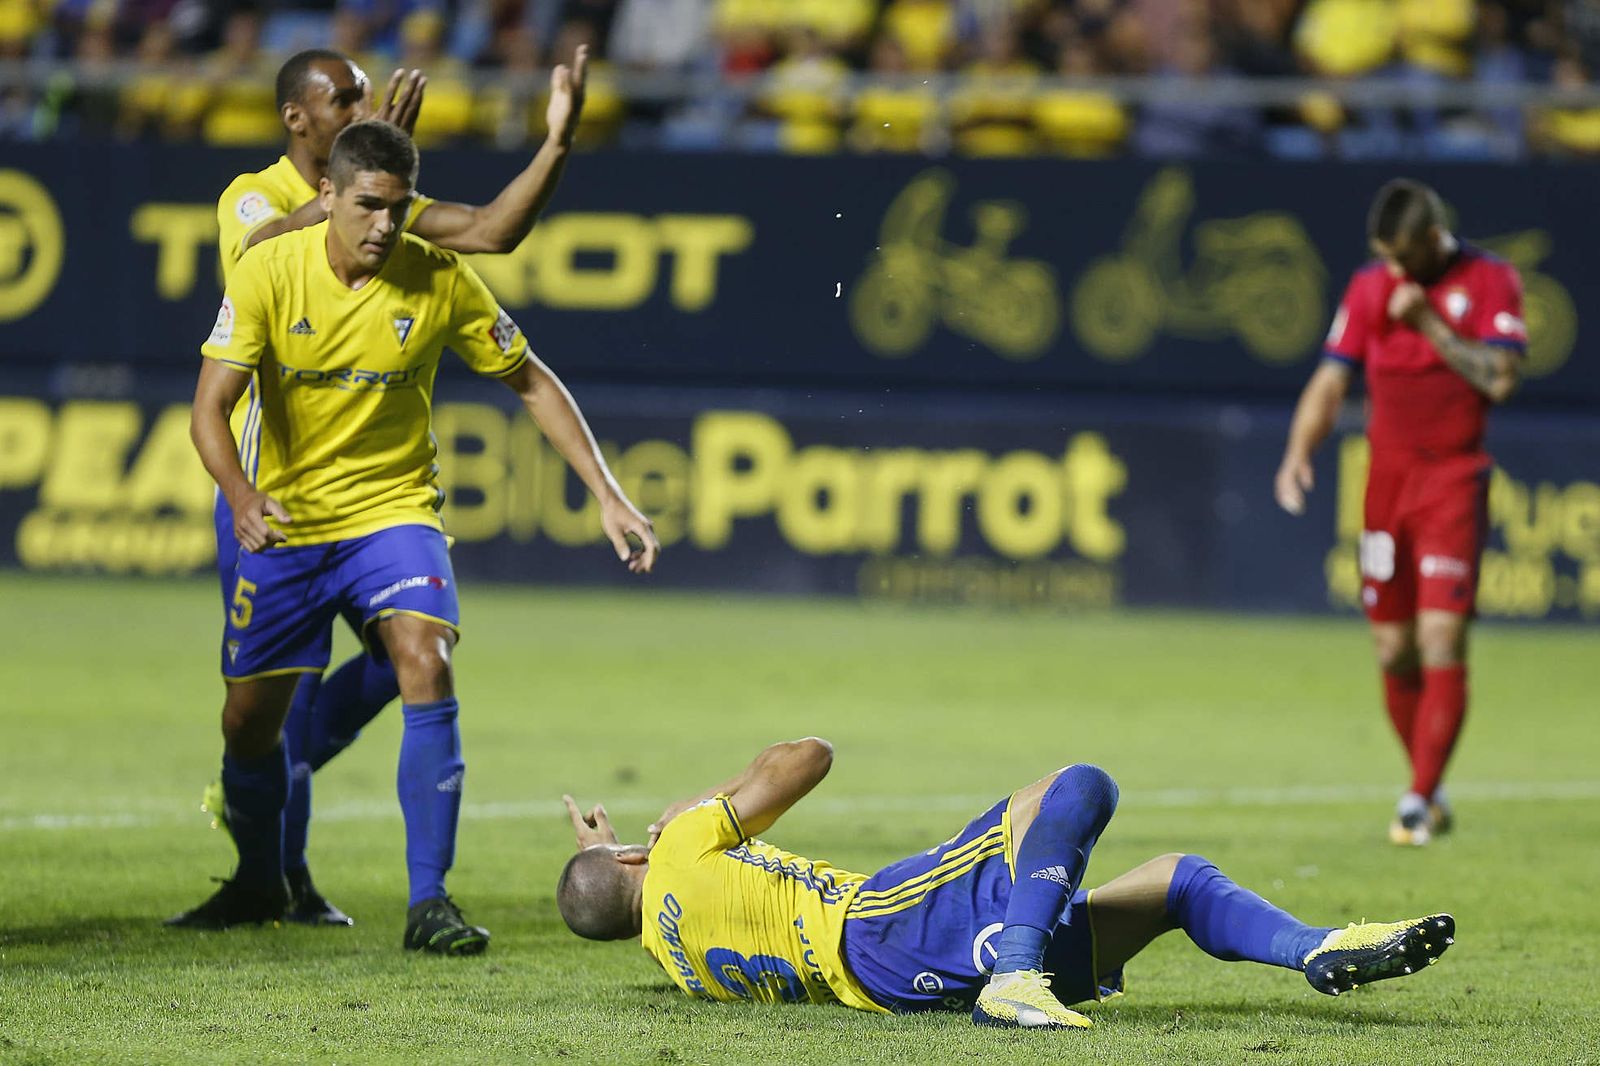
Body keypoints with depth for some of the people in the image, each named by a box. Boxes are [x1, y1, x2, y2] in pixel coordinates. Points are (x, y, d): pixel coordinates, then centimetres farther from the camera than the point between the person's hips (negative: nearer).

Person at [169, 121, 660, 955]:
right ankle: (259, 883, 36)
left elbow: (530, 382, 1)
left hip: (393, 510, -1)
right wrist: (242, 498, -36)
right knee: (249, 720, 6)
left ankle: (428, 901, -19)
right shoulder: (269, 272, -13)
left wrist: (606, 494, -6)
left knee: (427, 669, -25)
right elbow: (211, 406, -16)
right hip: (284, 522, 1)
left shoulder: (440, 279, -11)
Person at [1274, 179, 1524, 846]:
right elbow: (1332, 380, 6)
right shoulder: (1370, 287, 8)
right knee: (1394, 651, 5)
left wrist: (1428, 323, -17)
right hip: (1387, 478, 4)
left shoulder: (1489, 282, -4)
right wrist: (1298, 453, -9)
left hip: (1454, 478, -4)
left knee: (1442, 639, -13)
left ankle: (1420, 800, -12)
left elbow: (1500, 379, -14)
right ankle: (1429, 791, 19)